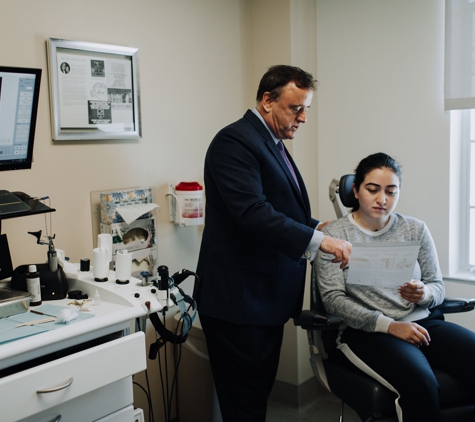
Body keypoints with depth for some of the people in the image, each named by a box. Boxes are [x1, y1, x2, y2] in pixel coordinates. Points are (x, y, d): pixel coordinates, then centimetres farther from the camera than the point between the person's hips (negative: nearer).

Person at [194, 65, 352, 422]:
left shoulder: (272, 144, 16)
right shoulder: (235, 141, -15)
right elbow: (252, 212, -27)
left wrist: (317, 226, 6)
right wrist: (317, 240, -27)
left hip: (266, 298, 10)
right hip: (239, 300, -10)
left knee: (260, 392, 18)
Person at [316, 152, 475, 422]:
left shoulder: (416, 230, 11)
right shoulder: (334, 235, -1)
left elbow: (438, 286, 13)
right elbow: (333, 299, -8)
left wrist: (425, 293, -12)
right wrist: (389, 326, -16)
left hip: (423, 322, 5)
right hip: (366, 331, -4)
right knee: (420, 384, -34)